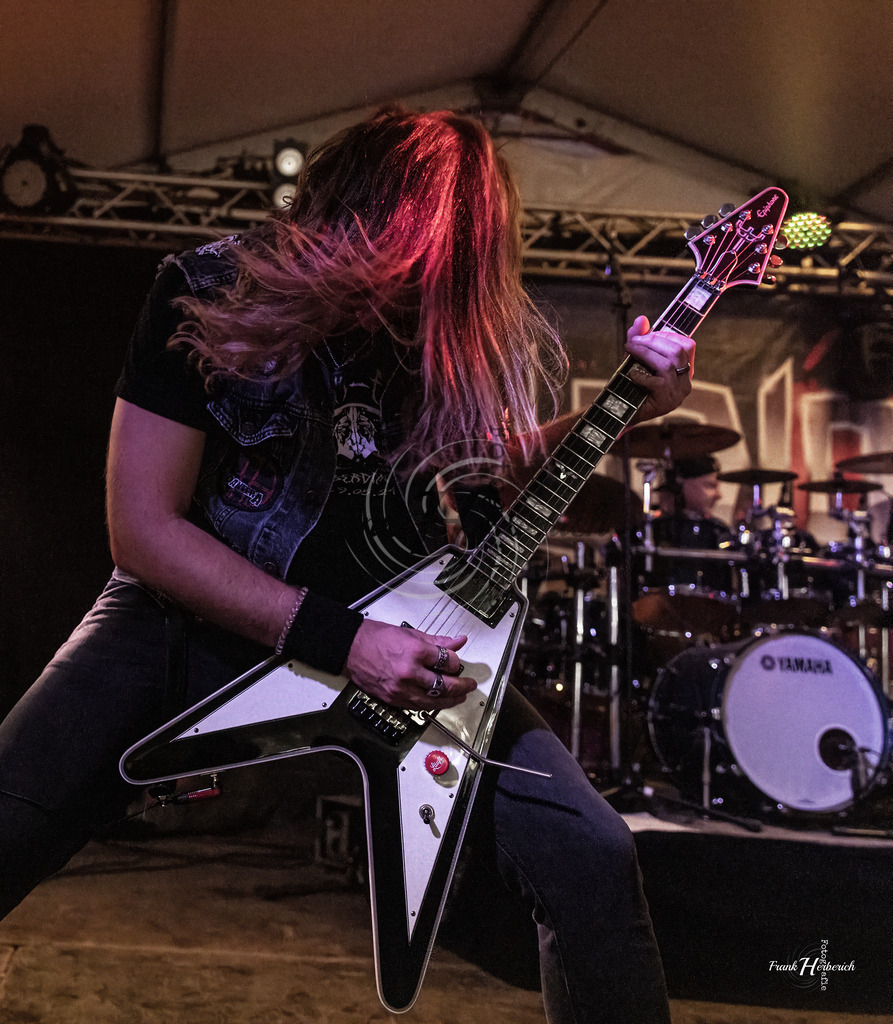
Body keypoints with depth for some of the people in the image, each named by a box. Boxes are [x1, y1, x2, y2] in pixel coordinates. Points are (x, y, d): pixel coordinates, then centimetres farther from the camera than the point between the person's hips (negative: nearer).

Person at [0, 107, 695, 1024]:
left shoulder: (486, 336, -9)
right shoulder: (211, 291, -16)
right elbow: (142, 527, -16)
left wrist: (629, 411, -10)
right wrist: (337, 639, -24)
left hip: (400, 635, 2)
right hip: (194, 612, -1)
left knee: (593, 862, -13)